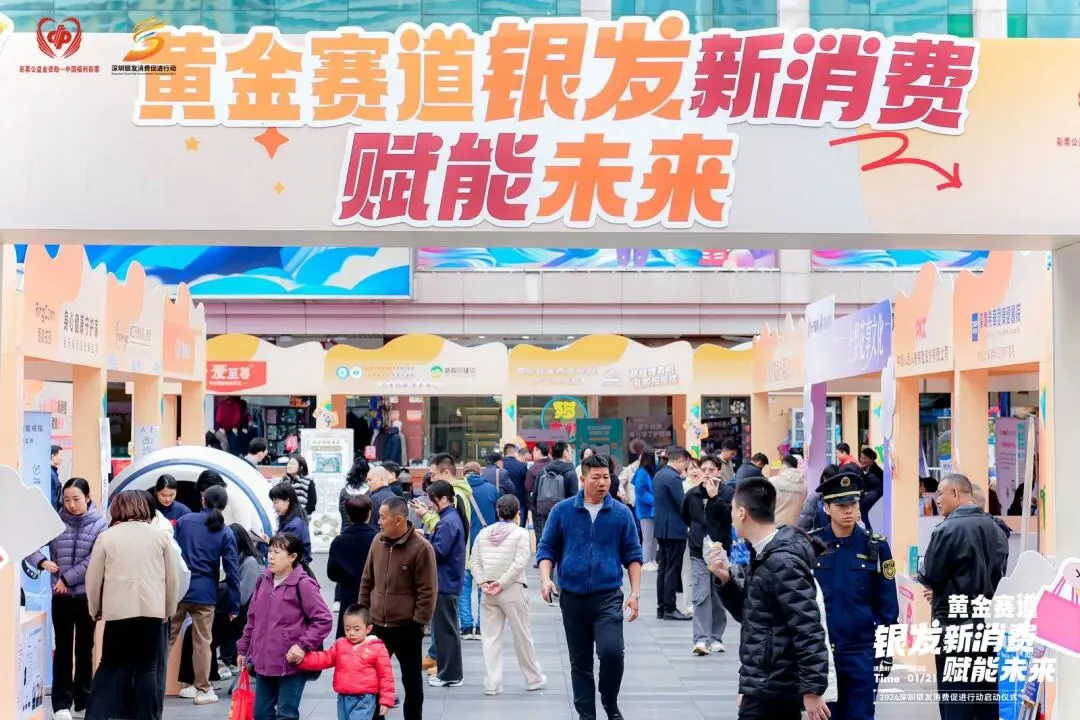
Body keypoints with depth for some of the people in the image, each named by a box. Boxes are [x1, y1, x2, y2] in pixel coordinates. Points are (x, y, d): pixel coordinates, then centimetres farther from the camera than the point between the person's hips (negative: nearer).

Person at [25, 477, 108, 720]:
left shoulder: (101, 524, -6)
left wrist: (67, 578, -16)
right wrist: (42, 562, -12)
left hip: (88, 595, -1)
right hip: (60, 596, 1)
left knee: (85, 648, 10)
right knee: (63, 648, 2)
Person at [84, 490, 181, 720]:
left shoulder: (106, 536, 7)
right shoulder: (159, 535, 9)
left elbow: (93, 578, 8)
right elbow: (173, 577, 10)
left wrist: (95, 609, 24)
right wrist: (169, 610, 22)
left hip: (118, 610, 0)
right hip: (152, 610, 1)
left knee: (111, 666, 9)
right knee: (148, 668, 7)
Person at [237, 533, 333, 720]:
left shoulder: (303, 584, -14)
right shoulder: (263, 581, 7)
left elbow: (324, 620, -15)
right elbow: (252, 619, 18)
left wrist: (303, 645, -20)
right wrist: (243, 648, 19)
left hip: (292, 664, -7)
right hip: (263, 661, 7)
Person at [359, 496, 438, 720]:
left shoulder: (421, 548, -15)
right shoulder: (378, 541, 3)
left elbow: (427, 591, -13)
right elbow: (367, 580, 12)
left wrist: (419, 622, -13)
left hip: (407, 628, -5)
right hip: (377, 625, 5)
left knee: (412, 681, 10)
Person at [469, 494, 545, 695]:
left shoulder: (484, 533, 7)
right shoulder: (521, 533, -5)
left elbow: (474, 562, 2)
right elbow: (519, 563, -15)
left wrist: (484, 582, -4)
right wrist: (502, 584, -12)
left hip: (488, 593, 3)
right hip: (513, 591, -3)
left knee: (491, 637, 6)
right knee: (522, 635, 9)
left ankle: (492, 683, 3)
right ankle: (533, 678, 22)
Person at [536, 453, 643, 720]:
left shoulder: (621, 513, 1)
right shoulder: (562, 511, 1)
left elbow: (632, 555, 5)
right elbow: (547, 548, 6)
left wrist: (635, 593, -1)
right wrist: (546, 579, -10)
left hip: (608, 597, -1)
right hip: (572, 597, 1)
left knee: (611, 652, -17)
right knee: (580, 662, 9)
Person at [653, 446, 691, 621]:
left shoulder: (659, 475, 12)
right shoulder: (673, 477, -18)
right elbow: (683, 504, -18)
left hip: (662, 528, 10)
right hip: (674, 529, -10)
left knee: (663, 568, 12)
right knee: (673, 569, -4)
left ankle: (661, 608, 16)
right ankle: (670, 609, -1)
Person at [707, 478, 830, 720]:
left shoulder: (782, 562, -20)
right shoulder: (763, 556, 11)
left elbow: (808, 630, -24)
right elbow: (750, 615, 18)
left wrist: (812, 690, -25)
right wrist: (726, 579, 3)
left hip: (772, 690, -10)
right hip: (763, 686, 10)